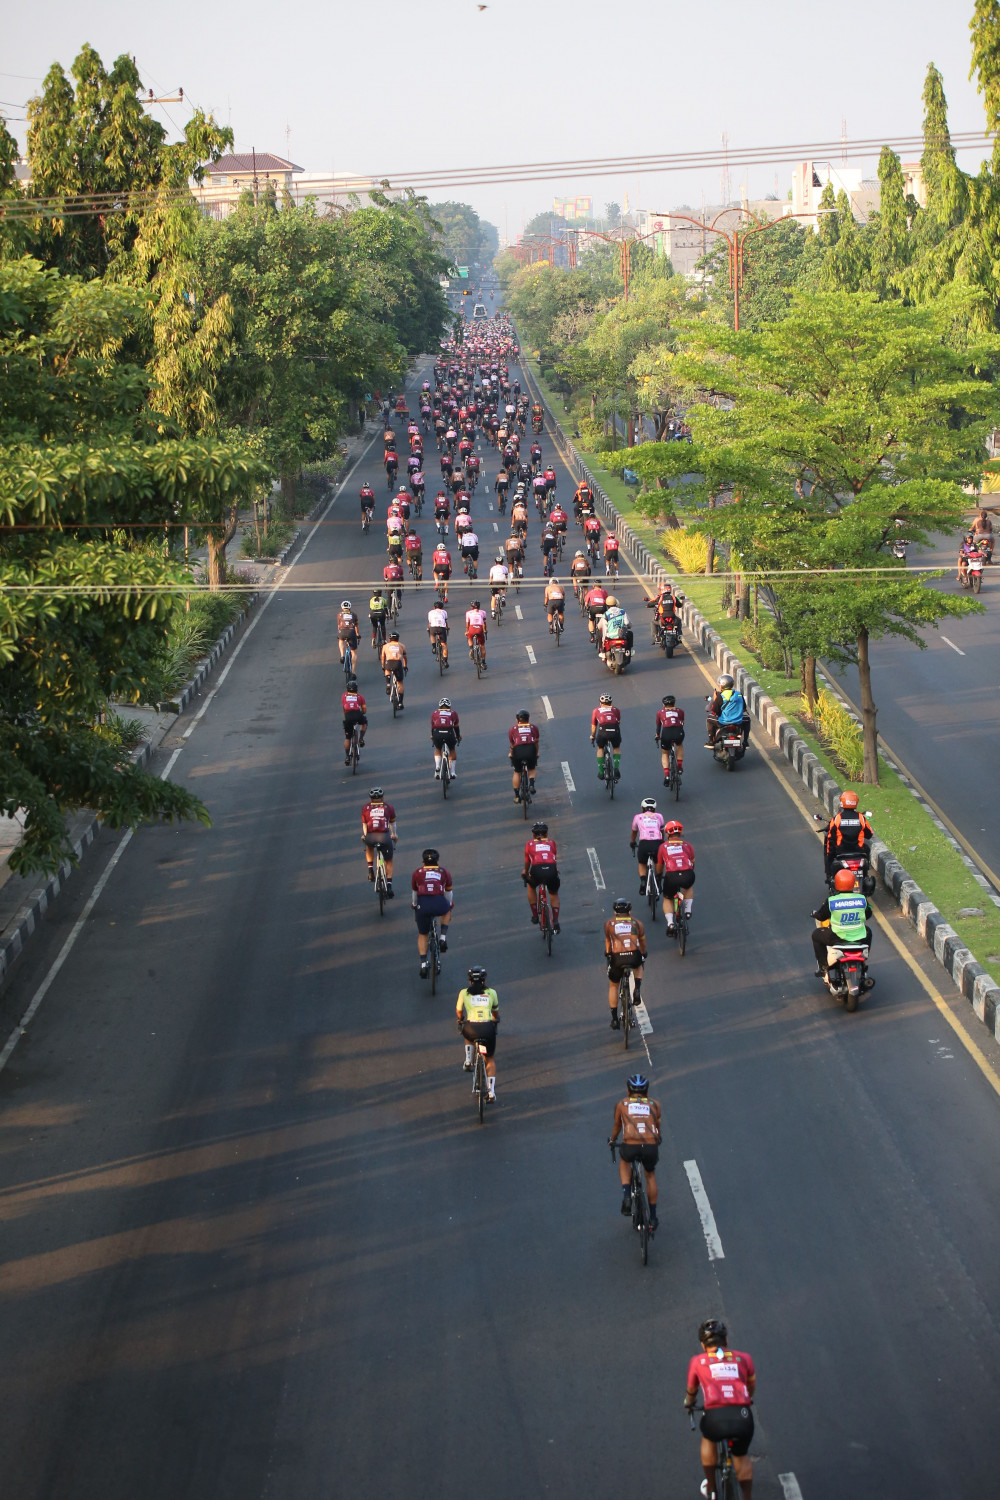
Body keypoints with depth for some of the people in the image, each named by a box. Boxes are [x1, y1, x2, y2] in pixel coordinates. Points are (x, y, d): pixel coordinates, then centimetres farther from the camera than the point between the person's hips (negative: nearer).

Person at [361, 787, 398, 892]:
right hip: (385, 837, -1)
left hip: (370, 837, 1)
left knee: (369, 847, 38)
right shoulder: (388, 807, 15)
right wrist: (394, 834, 42)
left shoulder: (366, 807, 15)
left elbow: (364, 824, 17)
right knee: (389, 862, 19)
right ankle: (389, 886, 9)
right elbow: (392, 823, 27)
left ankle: (370, 870, 23)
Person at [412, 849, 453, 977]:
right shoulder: (443, 872, 19)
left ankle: (423, 964, 10)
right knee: (447, 910, 37)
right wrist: (451, 905, 49)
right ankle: (443, 938, 21)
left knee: (422, 935, 21)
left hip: (423, 905, 0)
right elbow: (449, 892, 31)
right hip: (440, 905, 0)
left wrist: (414, 906, 49)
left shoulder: (417, 873, 19)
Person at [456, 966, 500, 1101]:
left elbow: (459, 1011, 26)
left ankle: (468, 1062, 27)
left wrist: (461, 1020, 49)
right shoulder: (491, 993, 12)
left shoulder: (464, 993, 10)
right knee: (490, 1060, 20)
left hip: (472, 1028, 0)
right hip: (488, 1028, 0)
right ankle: (491, 1093, 11)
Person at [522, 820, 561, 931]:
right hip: (551, 870, 1)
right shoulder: (551, 842, 25)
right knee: (554, 894, 27)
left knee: (531, 886, 33)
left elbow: (527, 862, 29)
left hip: (537, 869, -1)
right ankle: (555, 922, 17)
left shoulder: (529, 844, 22)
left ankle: (535, 915, 30)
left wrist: (525, 872, 50)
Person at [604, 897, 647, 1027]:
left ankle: (614, 1019, 23)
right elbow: (642, 940, 32)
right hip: (634, 956, 1)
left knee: (613, 986, 23)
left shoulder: (609, 923, 16)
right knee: (638, 967, 39)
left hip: (617, 958, 0)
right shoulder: (636, 922, 17)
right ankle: (637, 989, 13)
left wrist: (607, 954, 52)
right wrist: (643, 954, 51)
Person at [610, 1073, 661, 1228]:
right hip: (651, 1146, 1)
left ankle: (626, 1194, 13)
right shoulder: (654, 1105, 20)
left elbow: (616, 1126, 33)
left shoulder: (622, 1104, 18)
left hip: (630, 1146, -1)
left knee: (624, 1160, 36)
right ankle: (652, 1218, 33)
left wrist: (613, 1140, 53)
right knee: (650, 1175, 31)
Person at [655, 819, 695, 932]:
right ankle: (688, 910, 25)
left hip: (671, 877, -1)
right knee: (689, 887, 38)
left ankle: (670, 922, 3)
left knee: (667, 899, 23)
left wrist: (658, 877, 43)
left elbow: (659, 866, 23)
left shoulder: (663, 846, 13)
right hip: (687, 876, 1)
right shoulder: (687, 845, 16)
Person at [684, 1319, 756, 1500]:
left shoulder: (698, 1361, 17)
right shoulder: (744, 1358, 19)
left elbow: (691, 1391, 33)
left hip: (716, 1418, -1)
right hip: (743, 1417, 1)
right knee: (742, 1456, 31)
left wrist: (689, 1403, 56)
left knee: (708, 1438, 34)